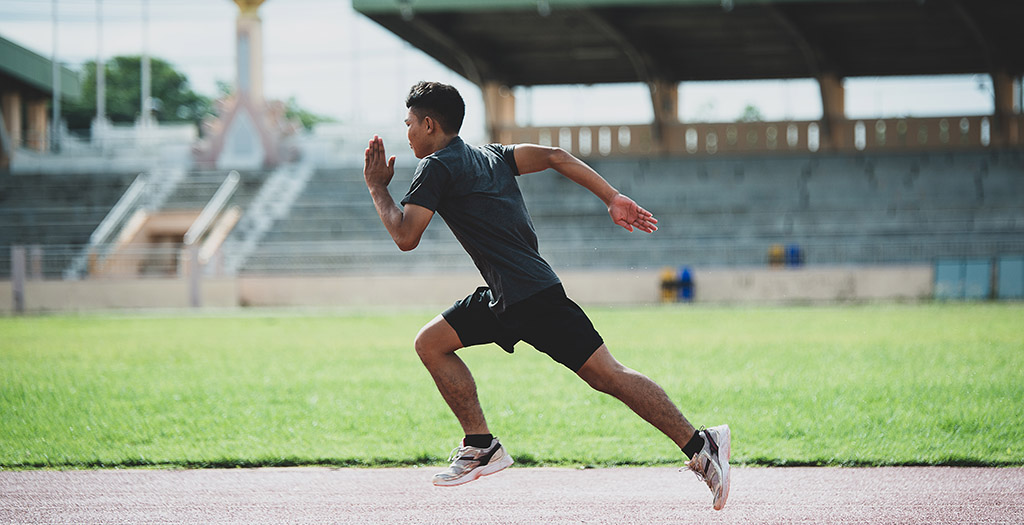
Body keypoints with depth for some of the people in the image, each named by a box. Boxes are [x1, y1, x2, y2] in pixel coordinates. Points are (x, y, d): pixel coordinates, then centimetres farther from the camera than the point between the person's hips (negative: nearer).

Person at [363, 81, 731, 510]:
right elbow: (555, 157, 9)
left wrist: (378, 188, 4)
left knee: (605, 374, -9)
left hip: (530, 296, -9)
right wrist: (614, 199, 3)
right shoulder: (492, 156, 20)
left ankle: (700, 445, -12)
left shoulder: (435, 168, -4)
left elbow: (405, 237, -10)